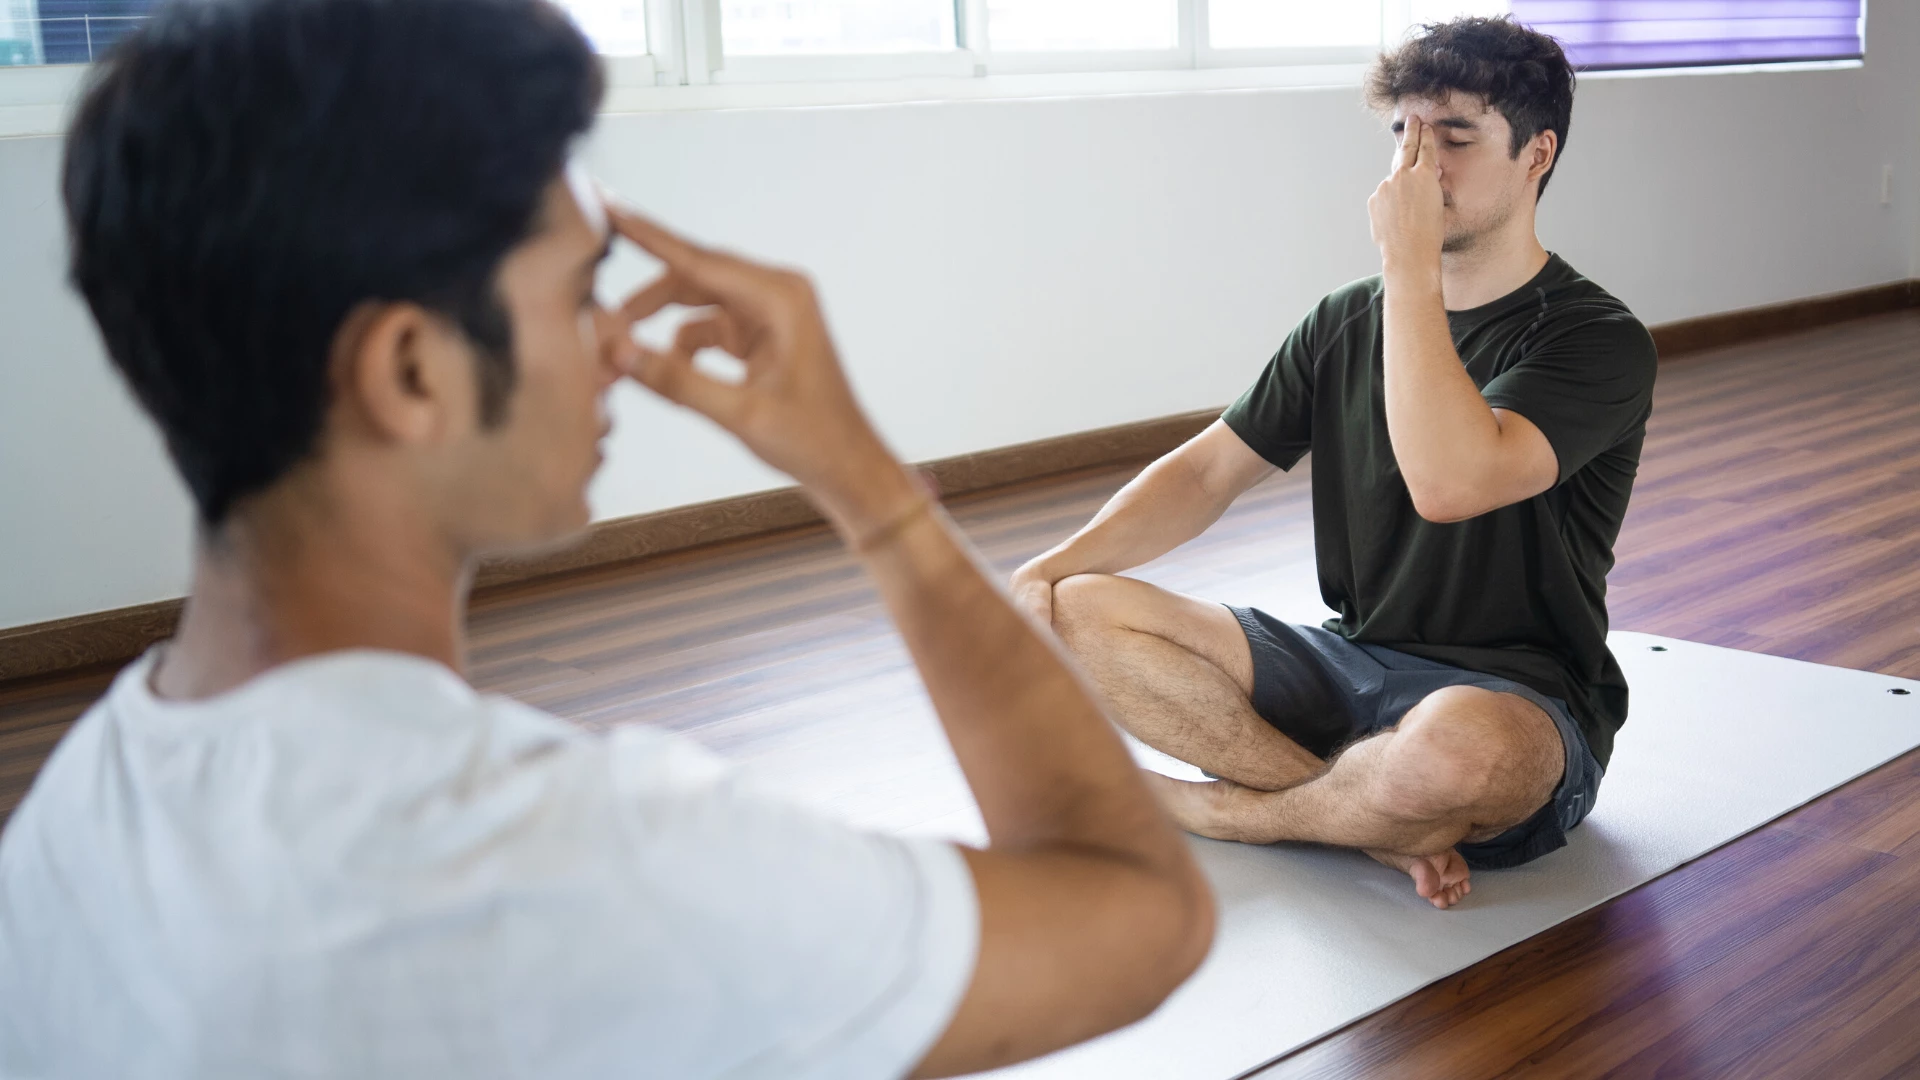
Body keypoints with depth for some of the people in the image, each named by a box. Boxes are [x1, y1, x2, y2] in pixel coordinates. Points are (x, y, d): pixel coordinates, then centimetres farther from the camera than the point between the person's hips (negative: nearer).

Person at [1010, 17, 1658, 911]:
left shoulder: (1597, 341, -10)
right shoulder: (1347, 323, 10)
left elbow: (1449, 482, -29)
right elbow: (1207, 471, 10)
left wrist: (1411, 264, -23)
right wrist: (1054, 565, -6)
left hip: (1522, 707, -5)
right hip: (1348, 667, 6)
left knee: (1458, 746, -43)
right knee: (1080, 613, -13)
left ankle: (1205, 807, -12)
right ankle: (1381, 823, -20)